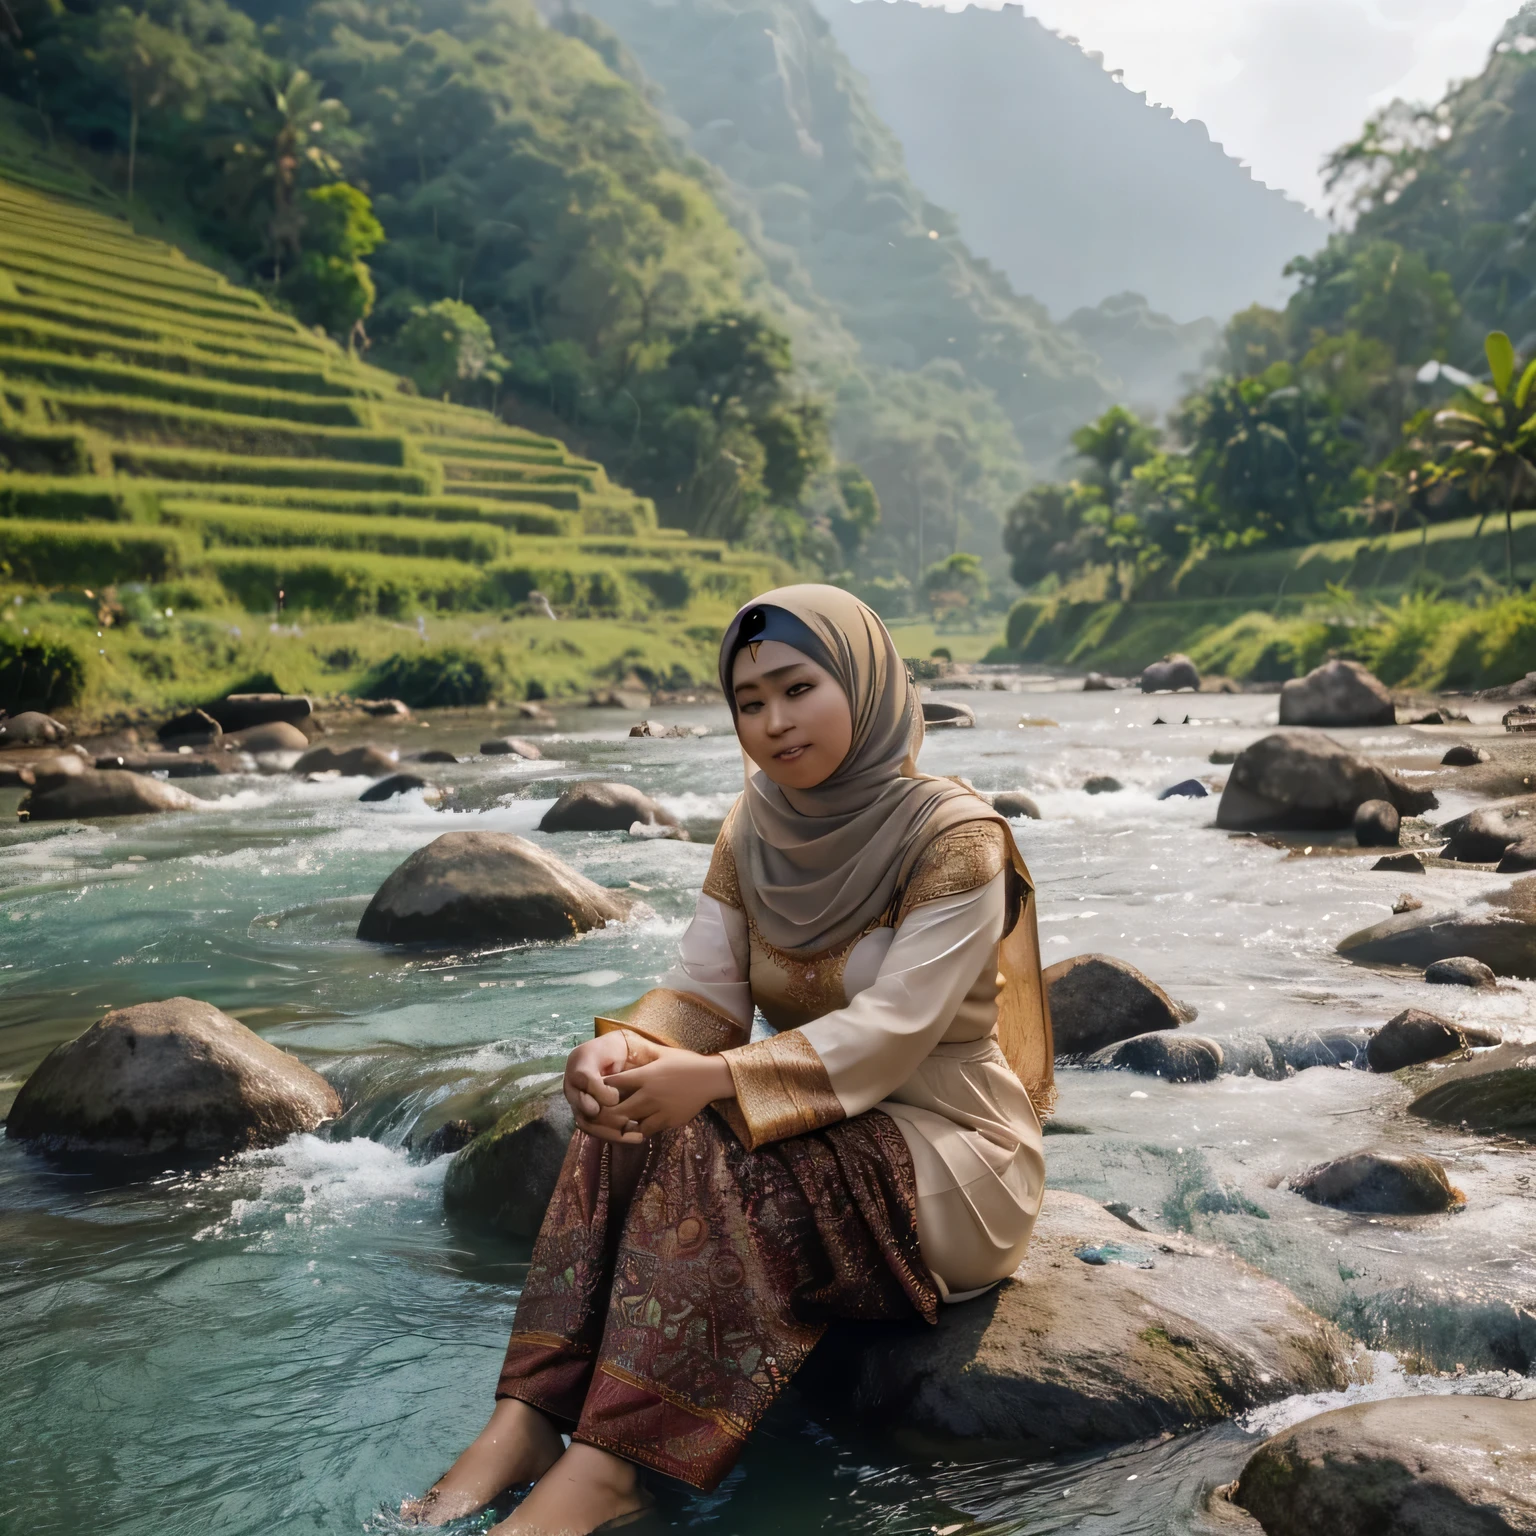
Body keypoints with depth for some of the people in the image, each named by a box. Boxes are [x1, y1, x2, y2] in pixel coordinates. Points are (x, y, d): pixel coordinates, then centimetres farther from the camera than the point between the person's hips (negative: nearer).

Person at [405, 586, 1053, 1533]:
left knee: (712, 1150, -31)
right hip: (823, 1128, 6)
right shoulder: (755, 833, 3)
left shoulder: (955, 836, -16)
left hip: (948, 1152, -6)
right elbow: (705, 990, -2)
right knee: (633, 1123, -20)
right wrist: (623, 1048, -25)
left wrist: (711, 1079, -34)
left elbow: (892, 1031, -25)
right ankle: (526, 1423, -25)